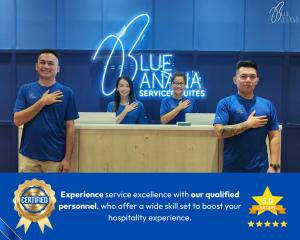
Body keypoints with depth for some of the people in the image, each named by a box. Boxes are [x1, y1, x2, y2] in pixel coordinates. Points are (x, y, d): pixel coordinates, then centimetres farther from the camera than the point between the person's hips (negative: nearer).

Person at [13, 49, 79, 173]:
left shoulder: (66, 92, -1)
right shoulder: (25, 89, 3)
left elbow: (70, 127, -2)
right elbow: (17, 120, -6)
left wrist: (67, 158, -6)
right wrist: (42, 102, -13)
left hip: (55, 158, -1)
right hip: (28, 156, 1)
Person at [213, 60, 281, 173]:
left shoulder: (268, 105, 5)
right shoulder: (225, 103, -3)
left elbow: (274, 137, 4)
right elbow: (219, 132, -14)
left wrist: (274, 165, -4)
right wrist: (248, 124, -13)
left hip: (260, 168, 2)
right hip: (232, 168, -2)